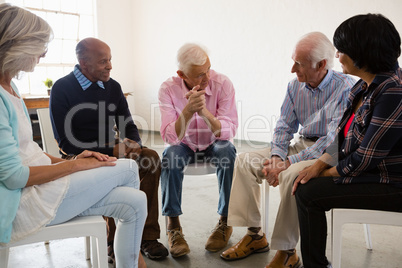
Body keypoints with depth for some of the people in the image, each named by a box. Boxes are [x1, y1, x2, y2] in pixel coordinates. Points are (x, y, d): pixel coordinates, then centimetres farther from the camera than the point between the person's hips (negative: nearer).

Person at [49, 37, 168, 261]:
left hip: (111, 150, 5)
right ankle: (115, 242, -16)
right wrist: (110, 150, -20)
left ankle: (148, 236, -16)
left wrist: (134, 144, -12)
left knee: (151, 157, -21)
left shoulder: (113, 87, 7)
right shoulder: (62, 88, -8)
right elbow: (66, 142, -12)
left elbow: (129, 127, 13)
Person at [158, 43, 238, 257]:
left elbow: (229, 131, -25)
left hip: (214, 144, 0)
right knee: (170, 155, -32)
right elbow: (170, 137, -26)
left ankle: (225, 221, -14)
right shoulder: (168, 89, -18)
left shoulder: (222, 84, -19)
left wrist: (204, 112, -42)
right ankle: (173, 225, -18)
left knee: (228, 152, -32)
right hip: (184, 145, 0)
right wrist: (188, 110, -42)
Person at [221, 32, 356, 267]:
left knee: (293, 175, -37)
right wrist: (276, 157, -12)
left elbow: (334, 140, -24)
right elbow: (285, 126, 8)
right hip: (301, 145, 7)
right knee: (245, 162, -7)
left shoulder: (346, 88, -18)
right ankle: (255, 235, -1)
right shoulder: (296, 85, 4)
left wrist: (289, 162, -27)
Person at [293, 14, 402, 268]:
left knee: (309, 192, -15)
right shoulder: (365, 87, 5)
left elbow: (366, 157, -25)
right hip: (368, 172, 9)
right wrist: (319, 165, -5)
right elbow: (346, 138, 8)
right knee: (304, 183, 2)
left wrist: (327, 173, -10)